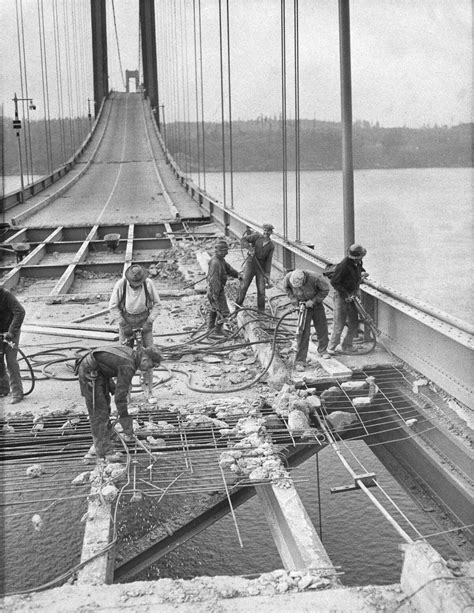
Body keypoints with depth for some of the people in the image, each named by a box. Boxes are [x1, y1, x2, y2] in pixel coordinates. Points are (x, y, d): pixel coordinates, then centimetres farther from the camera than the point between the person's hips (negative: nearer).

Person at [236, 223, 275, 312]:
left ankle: (261, 311, 14)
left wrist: (267, 274, -7)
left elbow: (268, 261, 1)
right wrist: (250, 248, -25)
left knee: (261, 290, 1)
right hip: (250, 264, -2)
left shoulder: (271, 245, 3)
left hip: (261, 267, 2)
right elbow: (243, 240, -9)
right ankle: (238, 305, 5)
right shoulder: (257, 236, -3)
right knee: (244, 286, -8)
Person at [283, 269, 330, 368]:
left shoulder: (314, 278, -33)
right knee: (303, 332, -9)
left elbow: (325, 289, -16)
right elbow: (286, 287, -1)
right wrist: (295, 300, -11)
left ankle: (322, 350, 40)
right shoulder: (288, 278, -26)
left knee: (322, 329, 11)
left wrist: (313, 300, -21)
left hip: (316, 305, 0)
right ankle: (299, 361, -5)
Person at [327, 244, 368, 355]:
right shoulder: (343, 265, -23)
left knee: (354, 324, 10)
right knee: (339, 325, -5)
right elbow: (334, 282, -21)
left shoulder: (358, 262, 1)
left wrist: (363, 272, 2)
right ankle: (331, 347, 8)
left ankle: (346, 345, 24)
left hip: (352, 295, 7)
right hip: (341, 296, -7)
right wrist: (346, 294, -22)